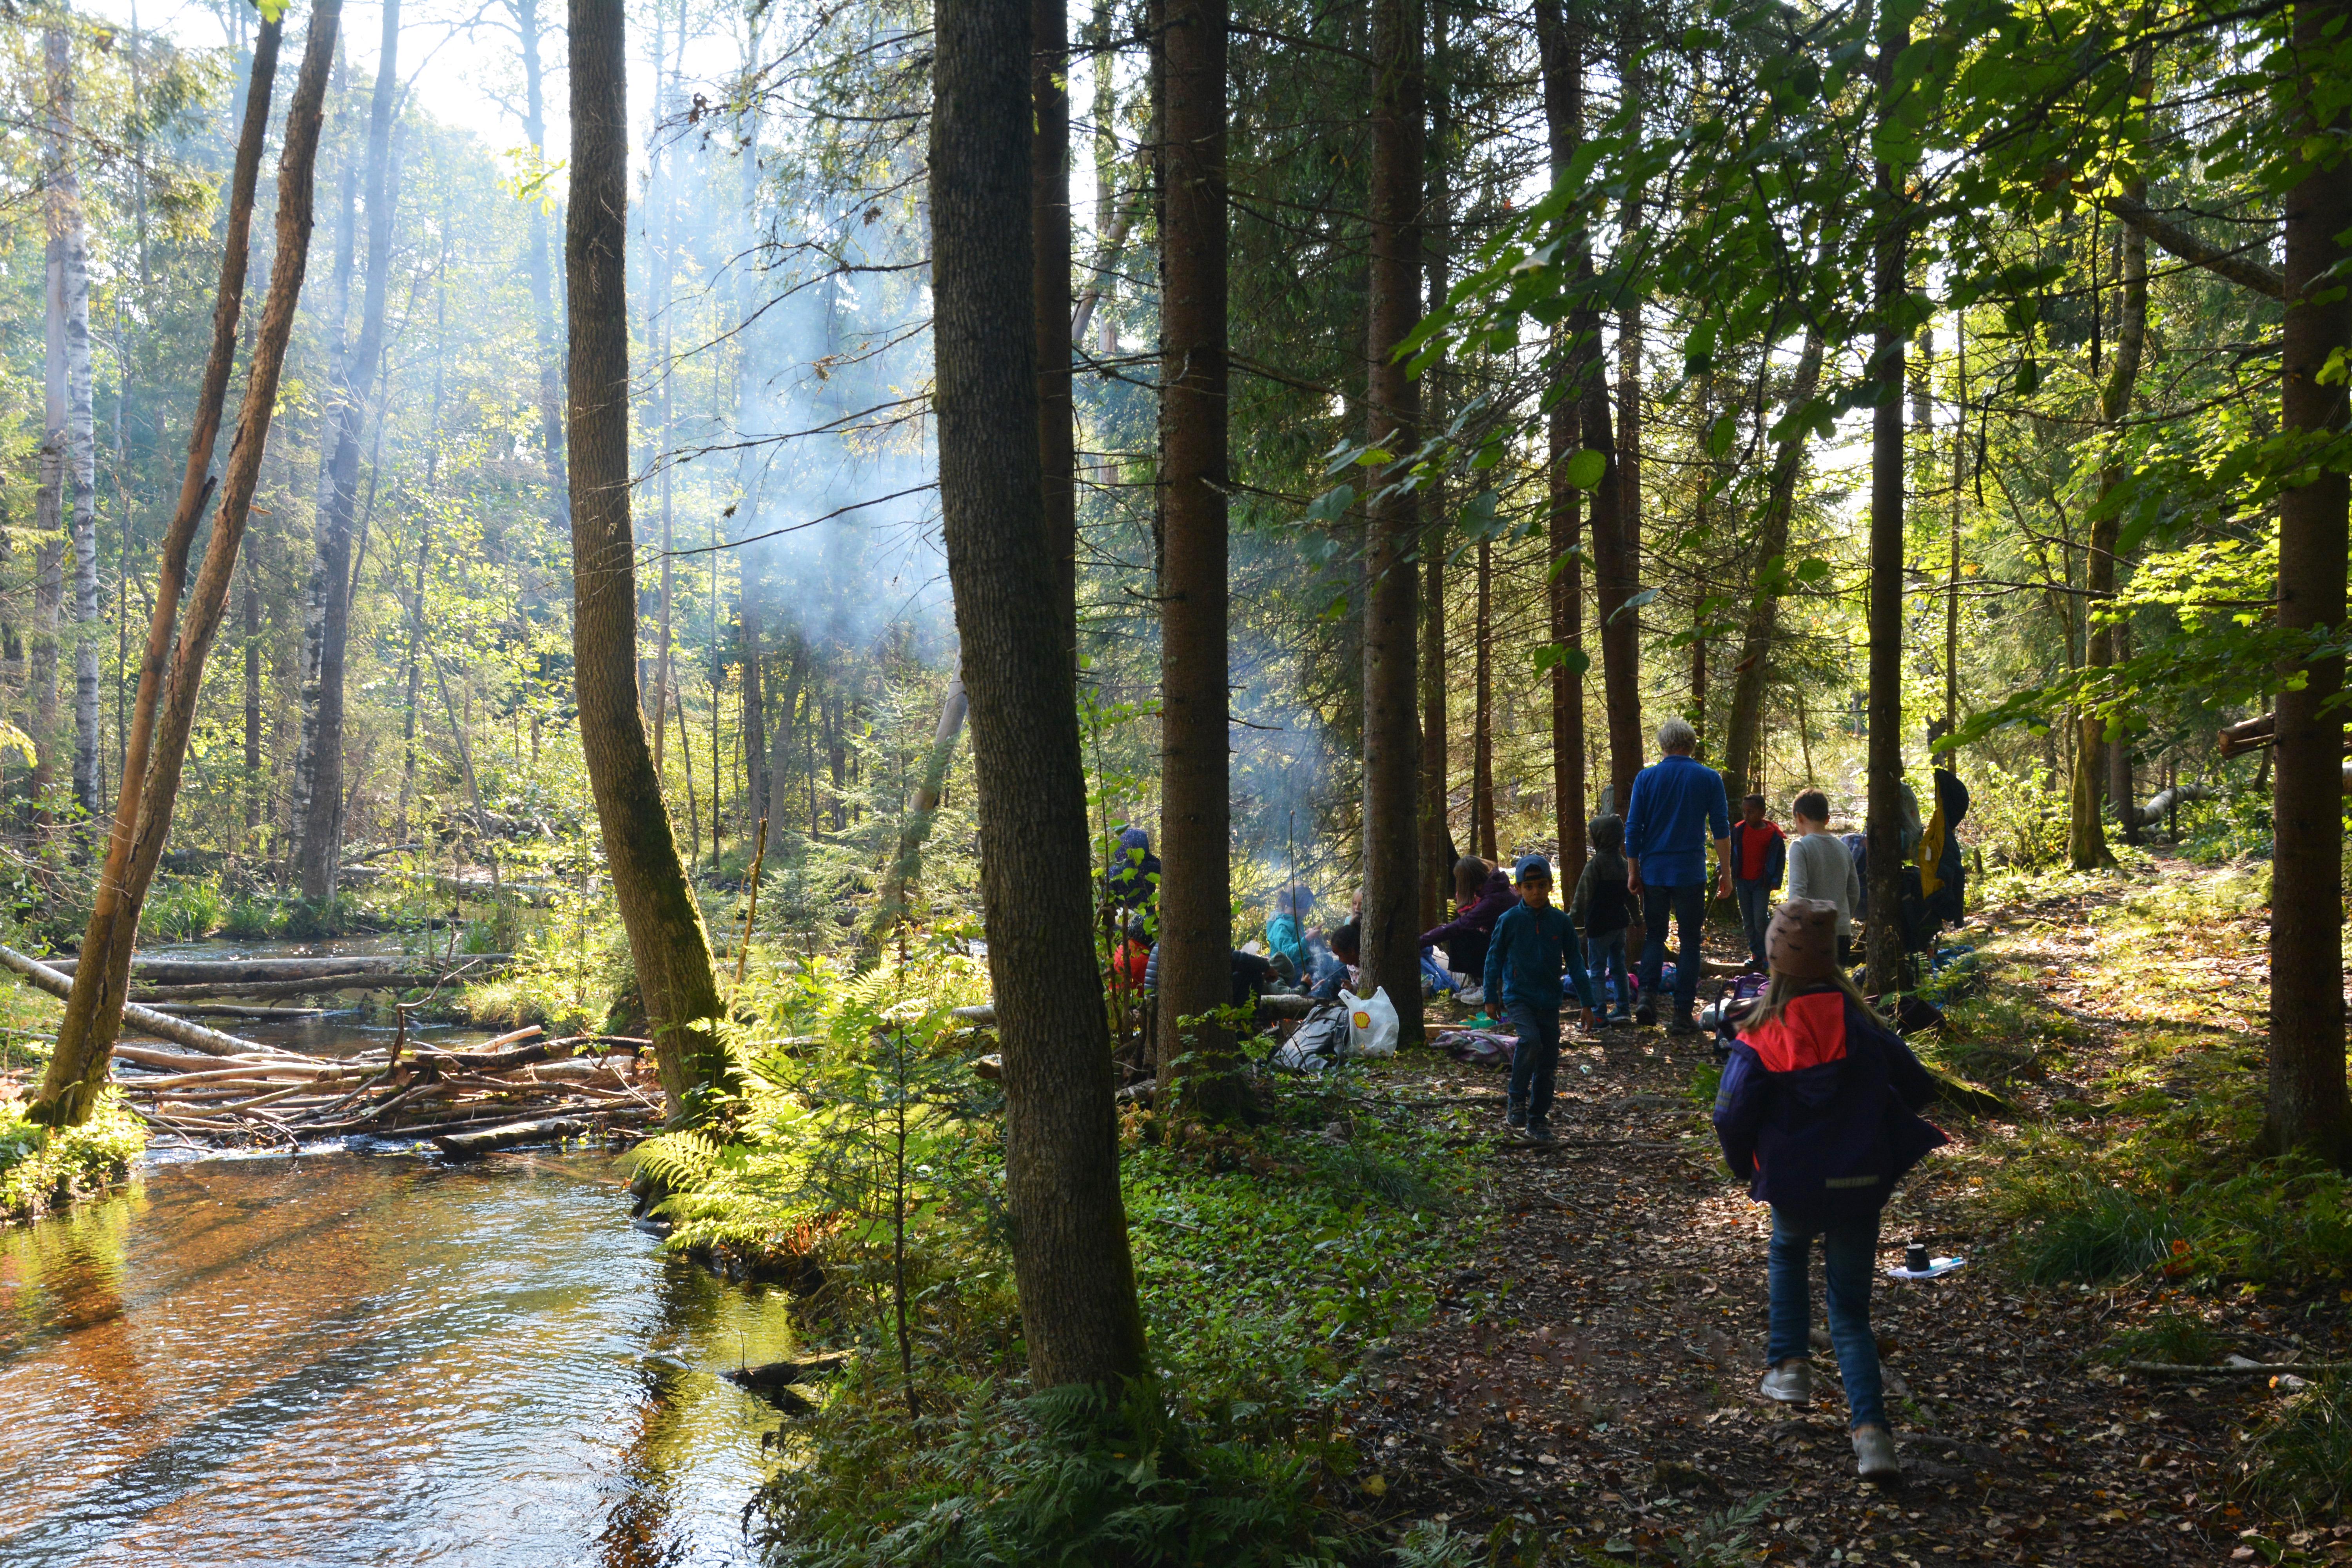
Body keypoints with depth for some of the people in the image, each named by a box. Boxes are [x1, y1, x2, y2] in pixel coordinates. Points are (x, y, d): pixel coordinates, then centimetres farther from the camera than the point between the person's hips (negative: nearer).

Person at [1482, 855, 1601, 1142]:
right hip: (1518, 996, -3)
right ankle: (1517, 1104, -11)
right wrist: (1491, 998, 3)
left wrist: (1587, 1003, 4)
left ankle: (1537, 1120, 20)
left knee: (1548, 1061, 5)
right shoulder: (1509, 920, -6)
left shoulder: (1561, 922, 0)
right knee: (1531, 1040, -27)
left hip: (1549, 1000, 3)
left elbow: (1575, 963, 5)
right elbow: (1494, 958, 3)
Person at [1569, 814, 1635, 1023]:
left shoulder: (1595, 864, -16)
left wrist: (1572, 919, -7)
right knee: (1619, 967, 16)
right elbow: (1631, 894, 17)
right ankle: (1625, 1011, 20)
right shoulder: (1624, 864, 7)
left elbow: (1583, 896, -14)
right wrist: (1635, 917, 29)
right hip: (1620, 923, 8)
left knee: (1597, 970, -3)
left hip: (1599, 926, -8)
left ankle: (1600, 1015, -4)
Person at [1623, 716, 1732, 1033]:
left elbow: (1633, 829, 0)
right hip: (1691, 872, -1)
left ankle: (1648, 996, -3)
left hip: (1653, 872, 1)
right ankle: (1682, 1015, 4)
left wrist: (1633, 871, 8)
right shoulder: (1709, 778, 0)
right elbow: (1721, 828, 1)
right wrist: (1726, 868, 10)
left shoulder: (1646, 778, 0)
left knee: (1654, 936, 15)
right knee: (1689, 941, 6)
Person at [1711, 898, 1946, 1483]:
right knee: (1851, 1314, 11)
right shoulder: (1862, 1026, -7)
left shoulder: (1761, 1037, -12)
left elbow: (1732, 1117, -15)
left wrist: (1746, 1168, 4)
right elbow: (1918, 1088, 2)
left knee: (1788, 1253, 34)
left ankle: (1791, 1366, 27)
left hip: (1792, 1187, -1)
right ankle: (1871, 1429, -6)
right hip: (1860, 1186, 1)